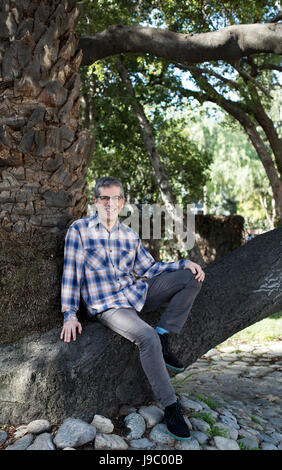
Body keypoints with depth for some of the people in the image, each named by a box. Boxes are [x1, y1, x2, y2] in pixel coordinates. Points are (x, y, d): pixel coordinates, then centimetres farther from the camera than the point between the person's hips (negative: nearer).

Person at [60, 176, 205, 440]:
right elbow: (71, 272, -3)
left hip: (138, 292, 6)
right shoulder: (79, 230, -2)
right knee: (147, 338, -32)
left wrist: (184, 263, 0)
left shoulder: (130, 235, 12)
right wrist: (70, 315, -8)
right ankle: (170, 407, -16)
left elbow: (148, 268, 14)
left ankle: (163, 335, -6)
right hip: (106, 305, -5)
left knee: (191, 277, -8)